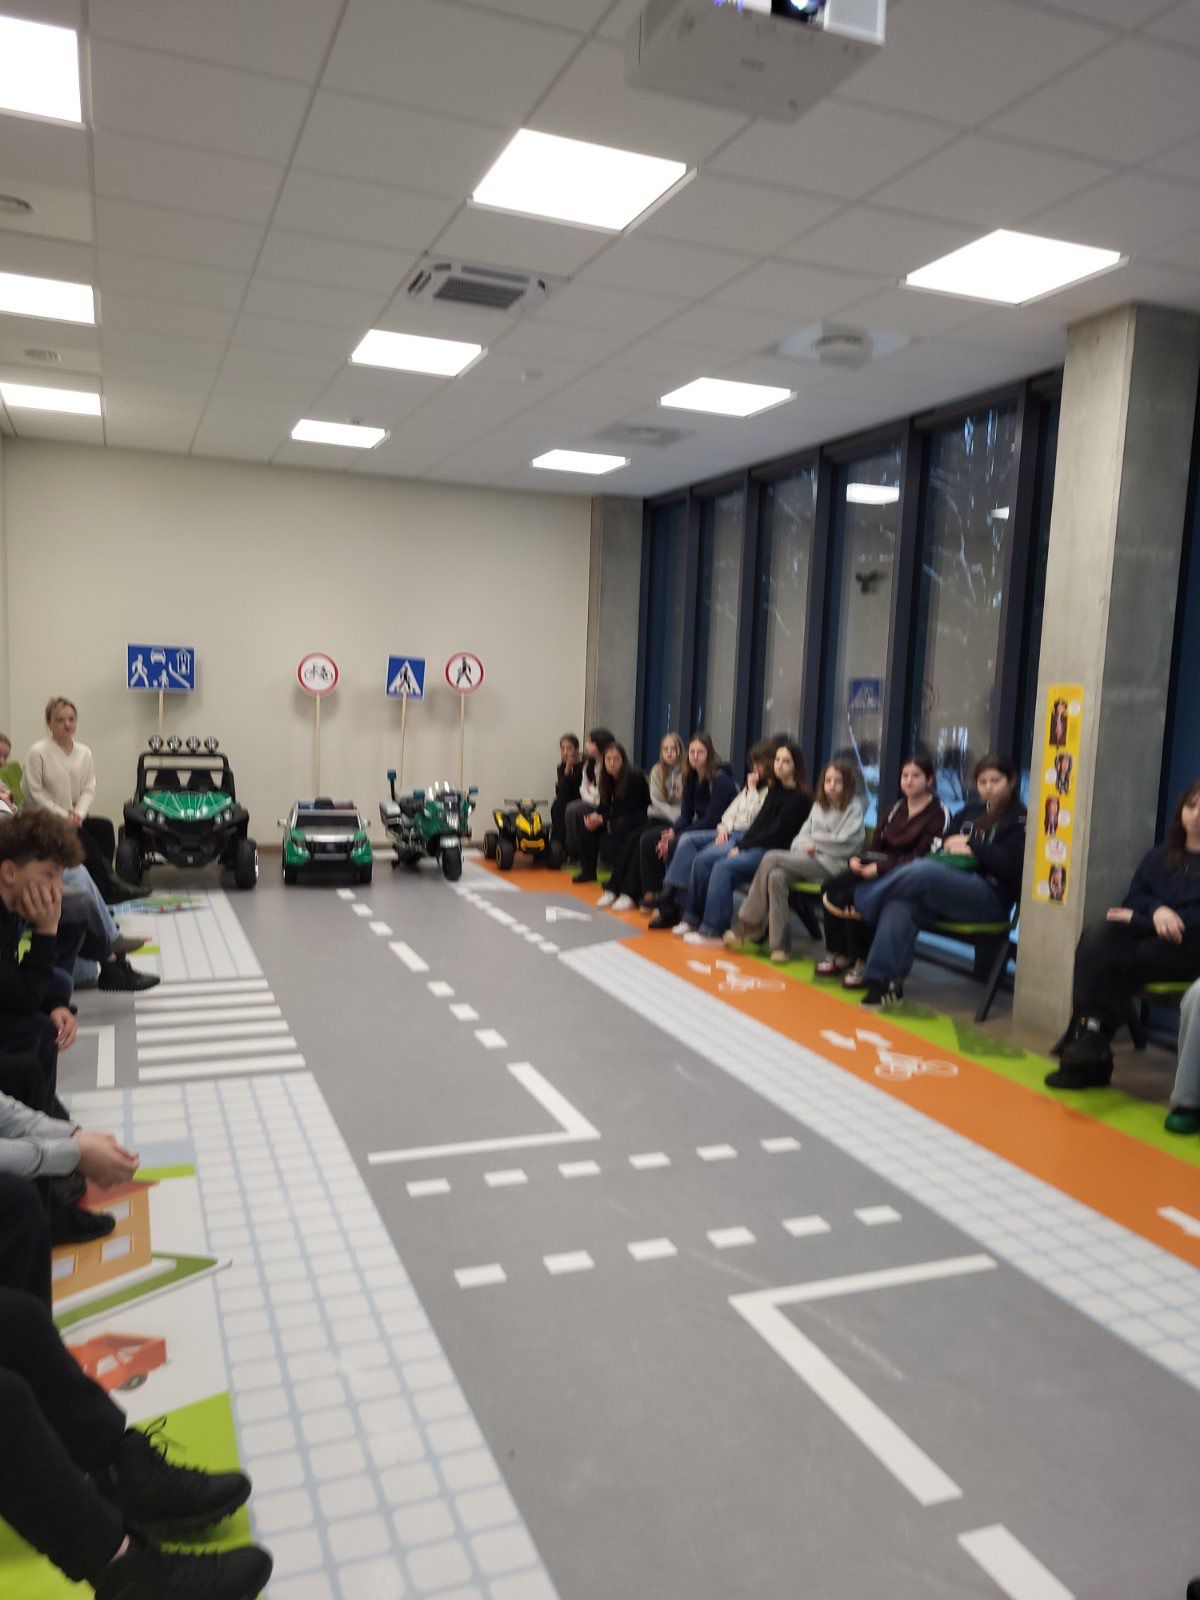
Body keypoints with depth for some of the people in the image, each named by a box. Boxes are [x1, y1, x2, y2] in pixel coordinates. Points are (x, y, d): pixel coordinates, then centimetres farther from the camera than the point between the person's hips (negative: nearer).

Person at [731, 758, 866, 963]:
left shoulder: (853, 808, 0)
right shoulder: (819, 806, 19)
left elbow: (845, 843, -10)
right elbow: (802, 836, 16)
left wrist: (813, 841, 0)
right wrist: (805, 845, -7)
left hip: (833, 865, -6)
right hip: (810, 861, 6)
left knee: (771, 858, -22)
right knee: (776, 876, -28)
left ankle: (749, 922, -11)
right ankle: (780, 945, -24)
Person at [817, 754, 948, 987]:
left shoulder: (938, 814, -5)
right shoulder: (897, 808, 19)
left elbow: (922, 857, -15)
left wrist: (880, 868, -21)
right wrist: (858, 859, -6)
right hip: (879, 866, 7)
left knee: (854, 896, -29)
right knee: (831, 887, -18)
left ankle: (861, 963, -12)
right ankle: (836, 954, -9)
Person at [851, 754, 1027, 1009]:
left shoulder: (1019, 820, 1)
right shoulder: (971, 810, 22)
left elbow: (1012, 867, -10)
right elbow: (939, 843, 24)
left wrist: (973, 845, -5)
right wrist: (949, 845, 1)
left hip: (991, 898, -6)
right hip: (951, 890, 6)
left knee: (923, 870, -32)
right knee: (901, 903, -27)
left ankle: (856, 901, -15)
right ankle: (885, 980, -33)